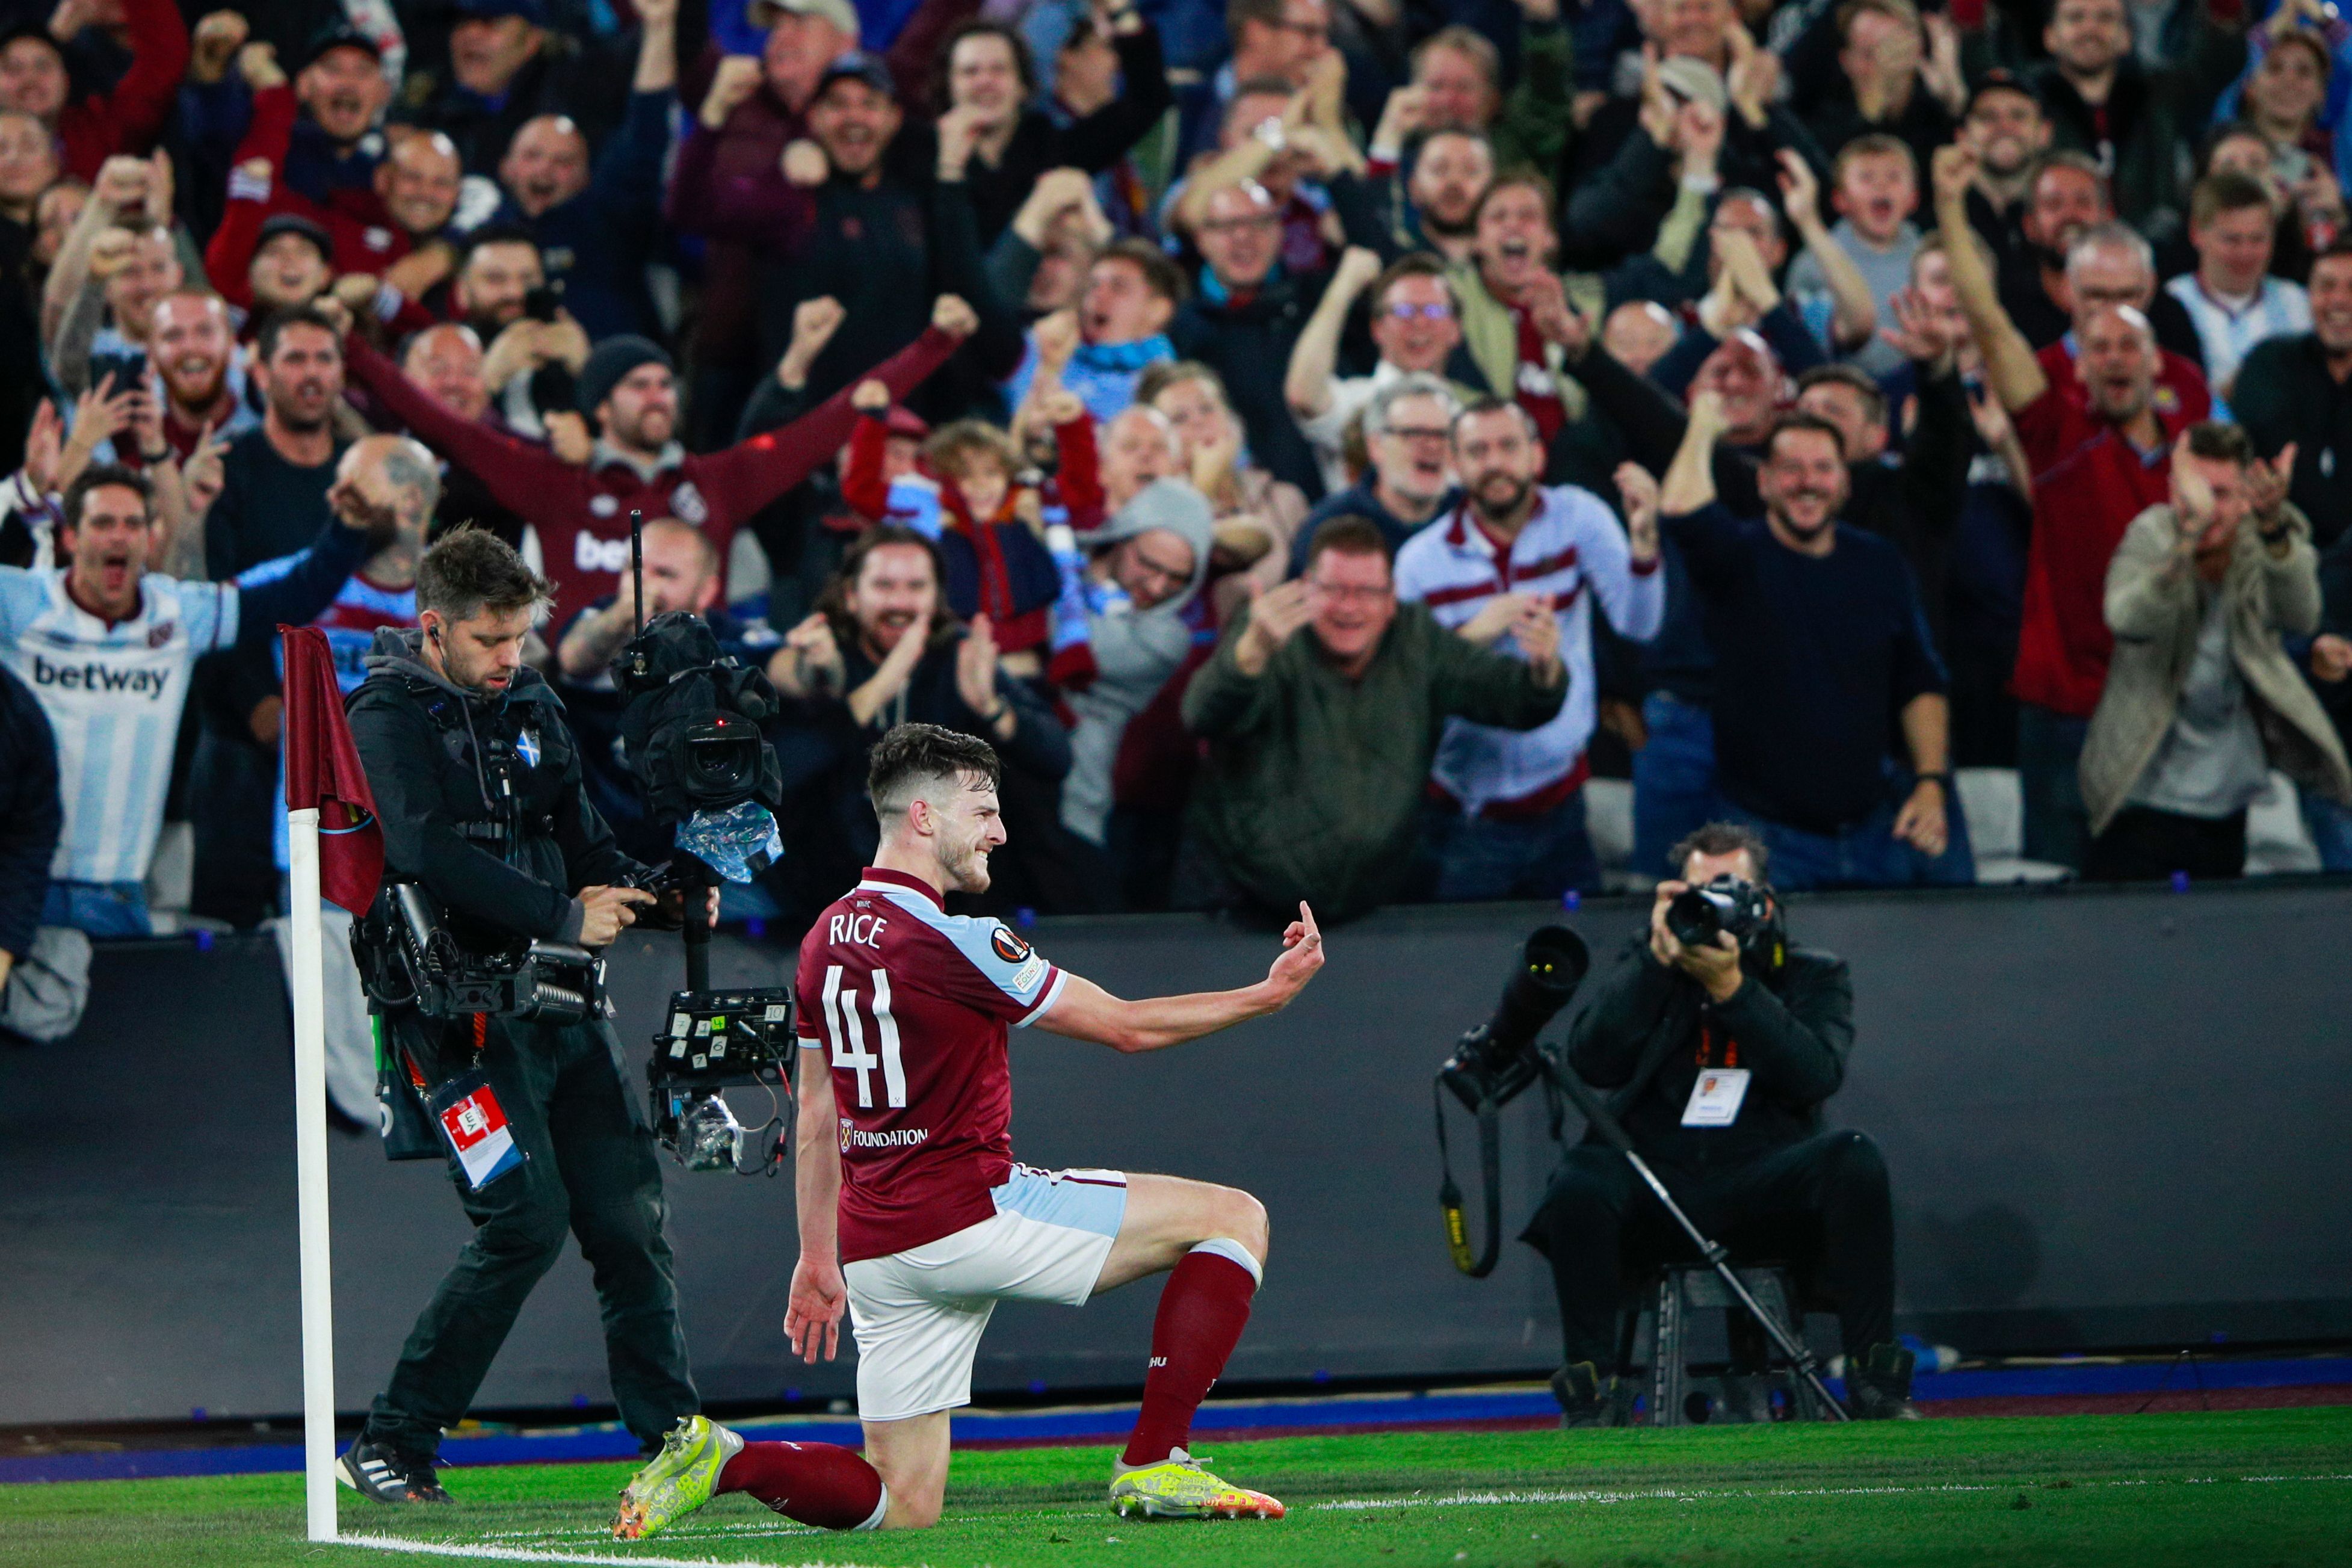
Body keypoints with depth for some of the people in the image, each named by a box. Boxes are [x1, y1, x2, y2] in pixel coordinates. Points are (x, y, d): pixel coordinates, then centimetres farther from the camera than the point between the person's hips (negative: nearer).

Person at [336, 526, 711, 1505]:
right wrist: (564, 916, -24)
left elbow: (583, 838, 19)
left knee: (628, 1219, 4)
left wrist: (651, 892, -2)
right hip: (461, 1010, -7)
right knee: (528, 1217, -16)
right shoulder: (388, 719, -8)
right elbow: (430, 854, -22)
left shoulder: (530, 707, 16)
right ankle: (392, 1443, -6)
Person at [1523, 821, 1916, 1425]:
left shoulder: (1812, 975, 15)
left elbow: (1817, 1074, -6)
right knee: (1580, 1183, -33)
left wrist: (1730, 986, -14)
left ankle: (1875, 1384, -24)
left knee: (1854, 1161, -30)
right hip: (1655, 1182, 0)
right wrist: (1657, 958, -7)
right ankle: (1588, 1393, -23)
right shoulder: (1647, 970, 18)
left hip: (1764, 1186, 0)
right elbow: (1591, 1062, 0)